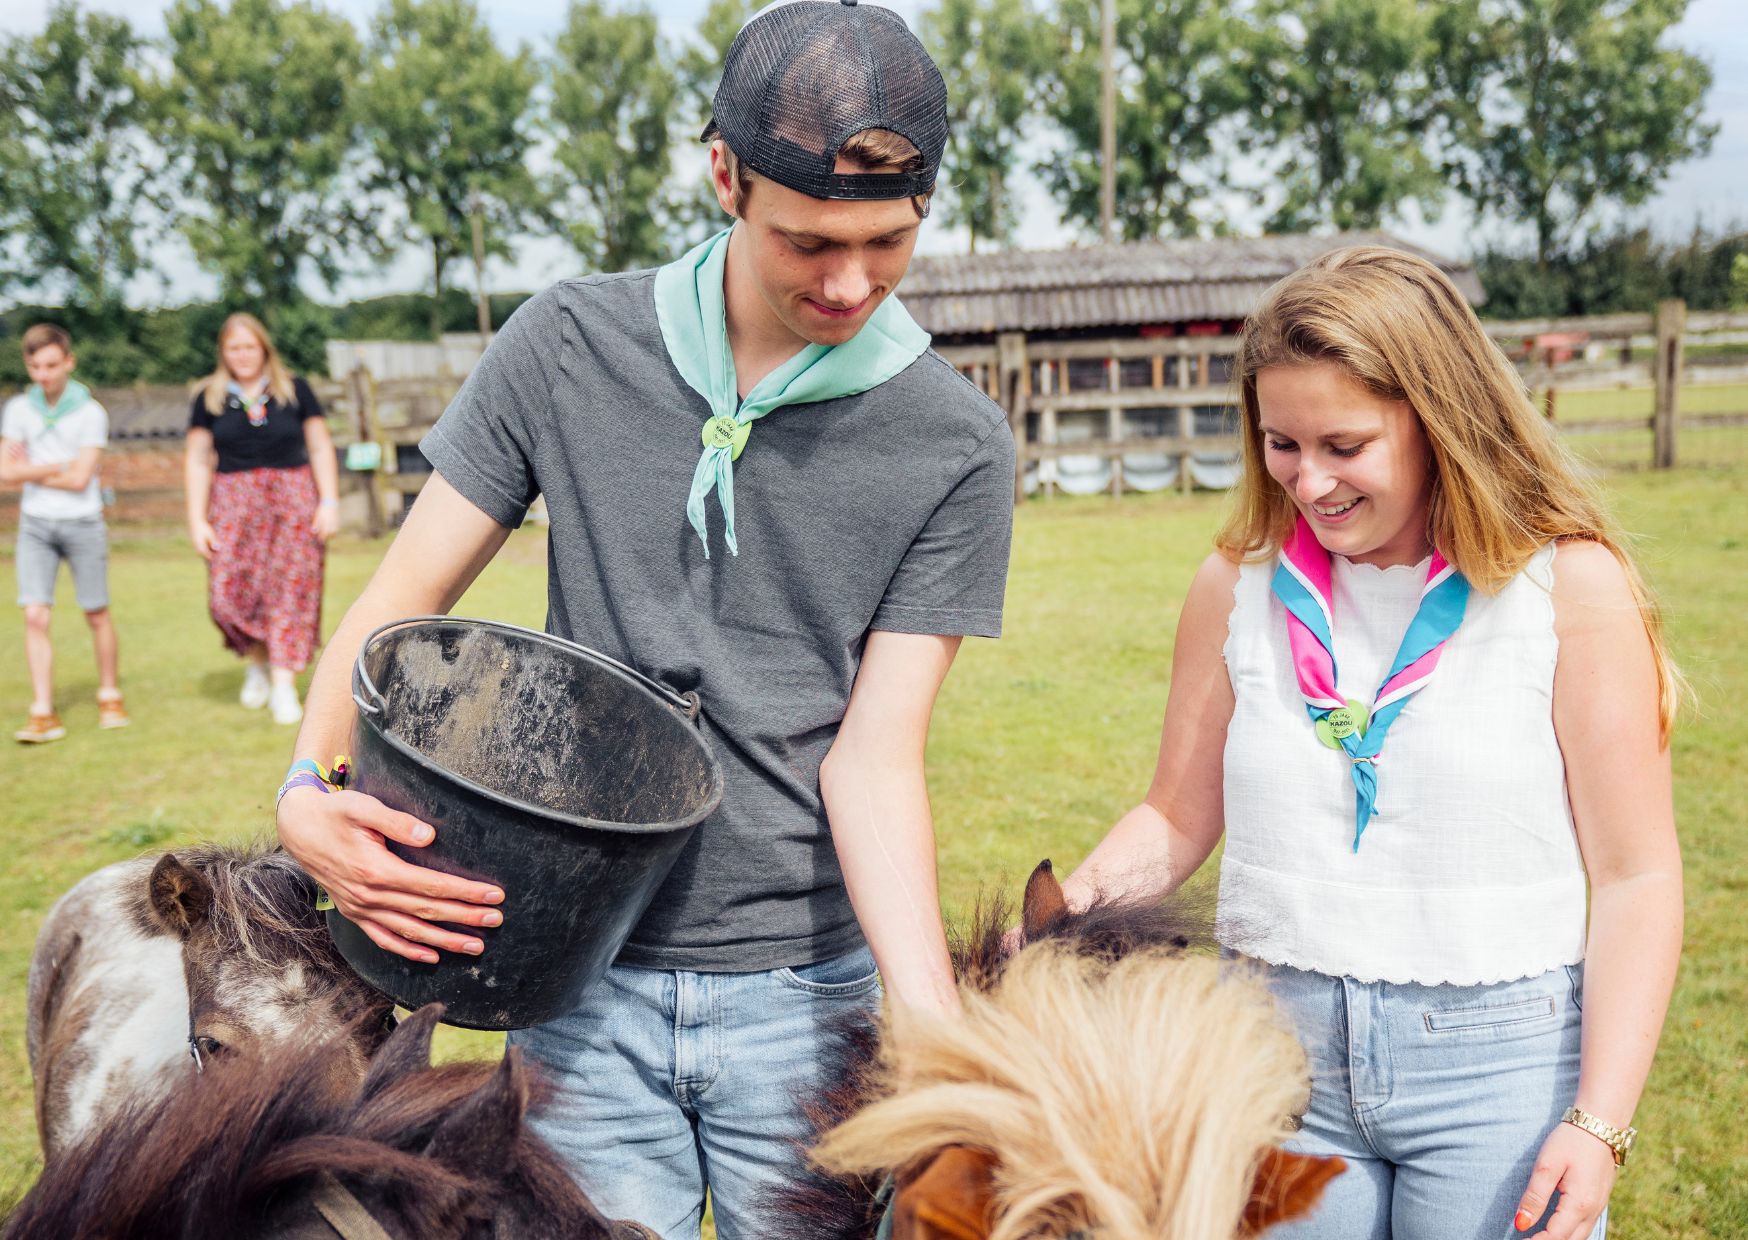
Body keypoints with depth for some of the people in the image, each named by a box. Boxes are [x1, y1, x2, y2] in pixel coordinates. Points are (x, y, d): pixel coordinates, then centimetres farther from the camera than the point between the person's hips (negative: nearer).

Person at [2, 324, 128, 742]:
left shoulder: (91, 413, -7)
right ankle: (43, 714, -4)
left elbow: (79, 479, -12)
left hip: (82, 523, -2)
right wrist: (60, 466, -10)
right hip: (35, 524, 2)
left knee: (97, 615, 7)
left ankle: (109, 696, 24)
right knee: (35, 617, -6)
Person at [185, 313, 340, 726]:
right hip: (234, 502, 0)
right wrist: (197, 521, 1)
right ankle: (256, 660, 18)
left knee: (291, 588, -6)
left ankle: (283, 684, -1)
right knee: (228, 593, -9)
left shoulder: (294, 390, 6)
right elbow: (198, 461, 7)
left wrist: (329, 502, -3)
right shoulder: (209, 397, 7)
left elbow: (321, 448, 7)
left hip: (294, 501, 0)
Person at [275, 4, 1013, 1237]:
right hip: (588, 988, 1)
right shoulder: (569, 348, -4)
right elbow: (406, 597, 1)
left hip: (807, 992, -1)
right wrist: (312, 791, -17)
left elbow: (873, 753, -11)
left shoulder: (958, 448, -8)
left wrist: (938, 1032, -24)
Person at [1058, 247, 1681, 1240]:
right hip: (1276, 1047, 3)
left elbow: (1635, 878, -6)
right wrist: (1070, 909, -10)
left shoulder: (1571, 587, -7)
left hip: (1501, 1057, -2)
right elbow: (1179, 817, 9)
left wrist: (1598, 1125, -13)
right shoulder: (1241, 581, 2)